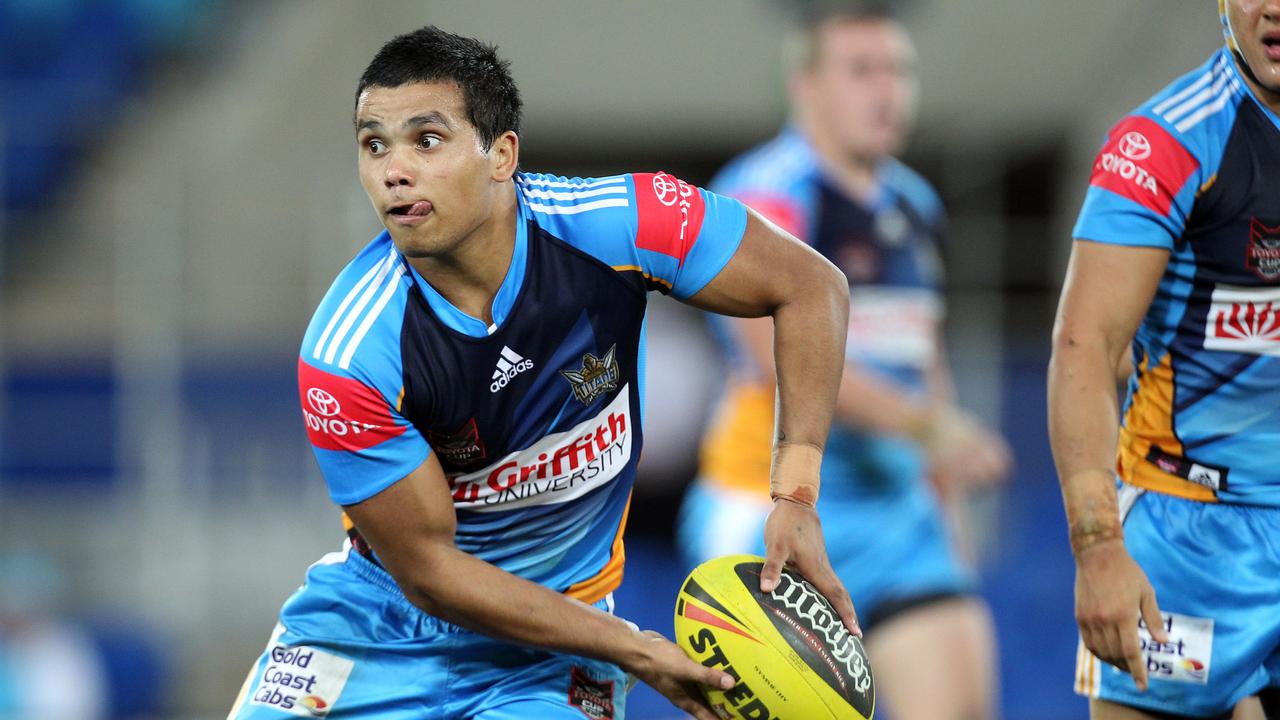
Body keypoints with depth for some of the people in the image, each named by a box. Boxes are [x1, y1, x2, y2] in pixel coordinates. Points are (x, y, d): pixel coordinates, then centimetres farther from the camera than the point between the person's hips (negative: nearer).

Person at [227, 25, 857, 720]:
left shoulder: (614, 225, -20)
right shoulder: (345, 356, -24)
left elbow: (809, 285, -7)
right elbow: (427, 569, -17)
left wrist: (794, 499, -15)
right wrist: (637, 651, -21)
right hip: (377, 615, -1)